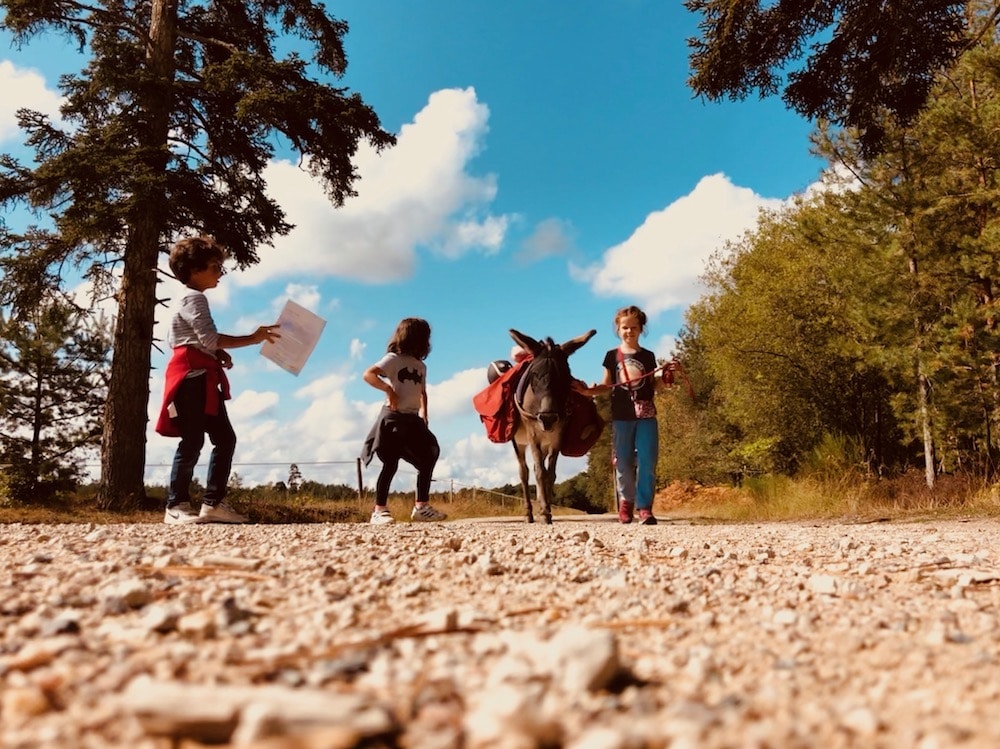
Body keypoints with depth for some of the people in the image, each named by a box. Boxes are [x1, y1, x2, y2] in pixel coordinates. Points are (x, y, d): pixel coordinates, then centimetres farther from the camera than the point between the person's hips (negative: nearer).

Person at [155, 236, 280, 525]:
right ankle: (177, 506, -6)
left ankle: (213, 503, 7)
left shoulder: (192, 299, 24)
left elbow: (182, 340, 25)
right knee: (193, 440, -11)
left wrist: (218, 354, 14)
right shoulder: (194, 298, -8)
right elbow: (210, 338, -20)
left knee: (225, 438, 6)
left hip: (203, 378, 11)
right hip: (192, 376, -10)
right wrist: (252, 339, -19)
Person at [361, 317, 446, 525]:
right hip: (393, 417, -7)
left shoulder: (421, 366, 17)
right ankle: (379, 510, -2)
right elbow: (368, 374, -15)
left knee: (428, 460, 4)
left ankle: (421, 507, 12)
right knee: (390, 464, -8)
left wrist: (423, 413, 12)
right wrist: (389, 390, -22)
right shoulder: (394, 359, -4)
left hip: (413, 419, 7)